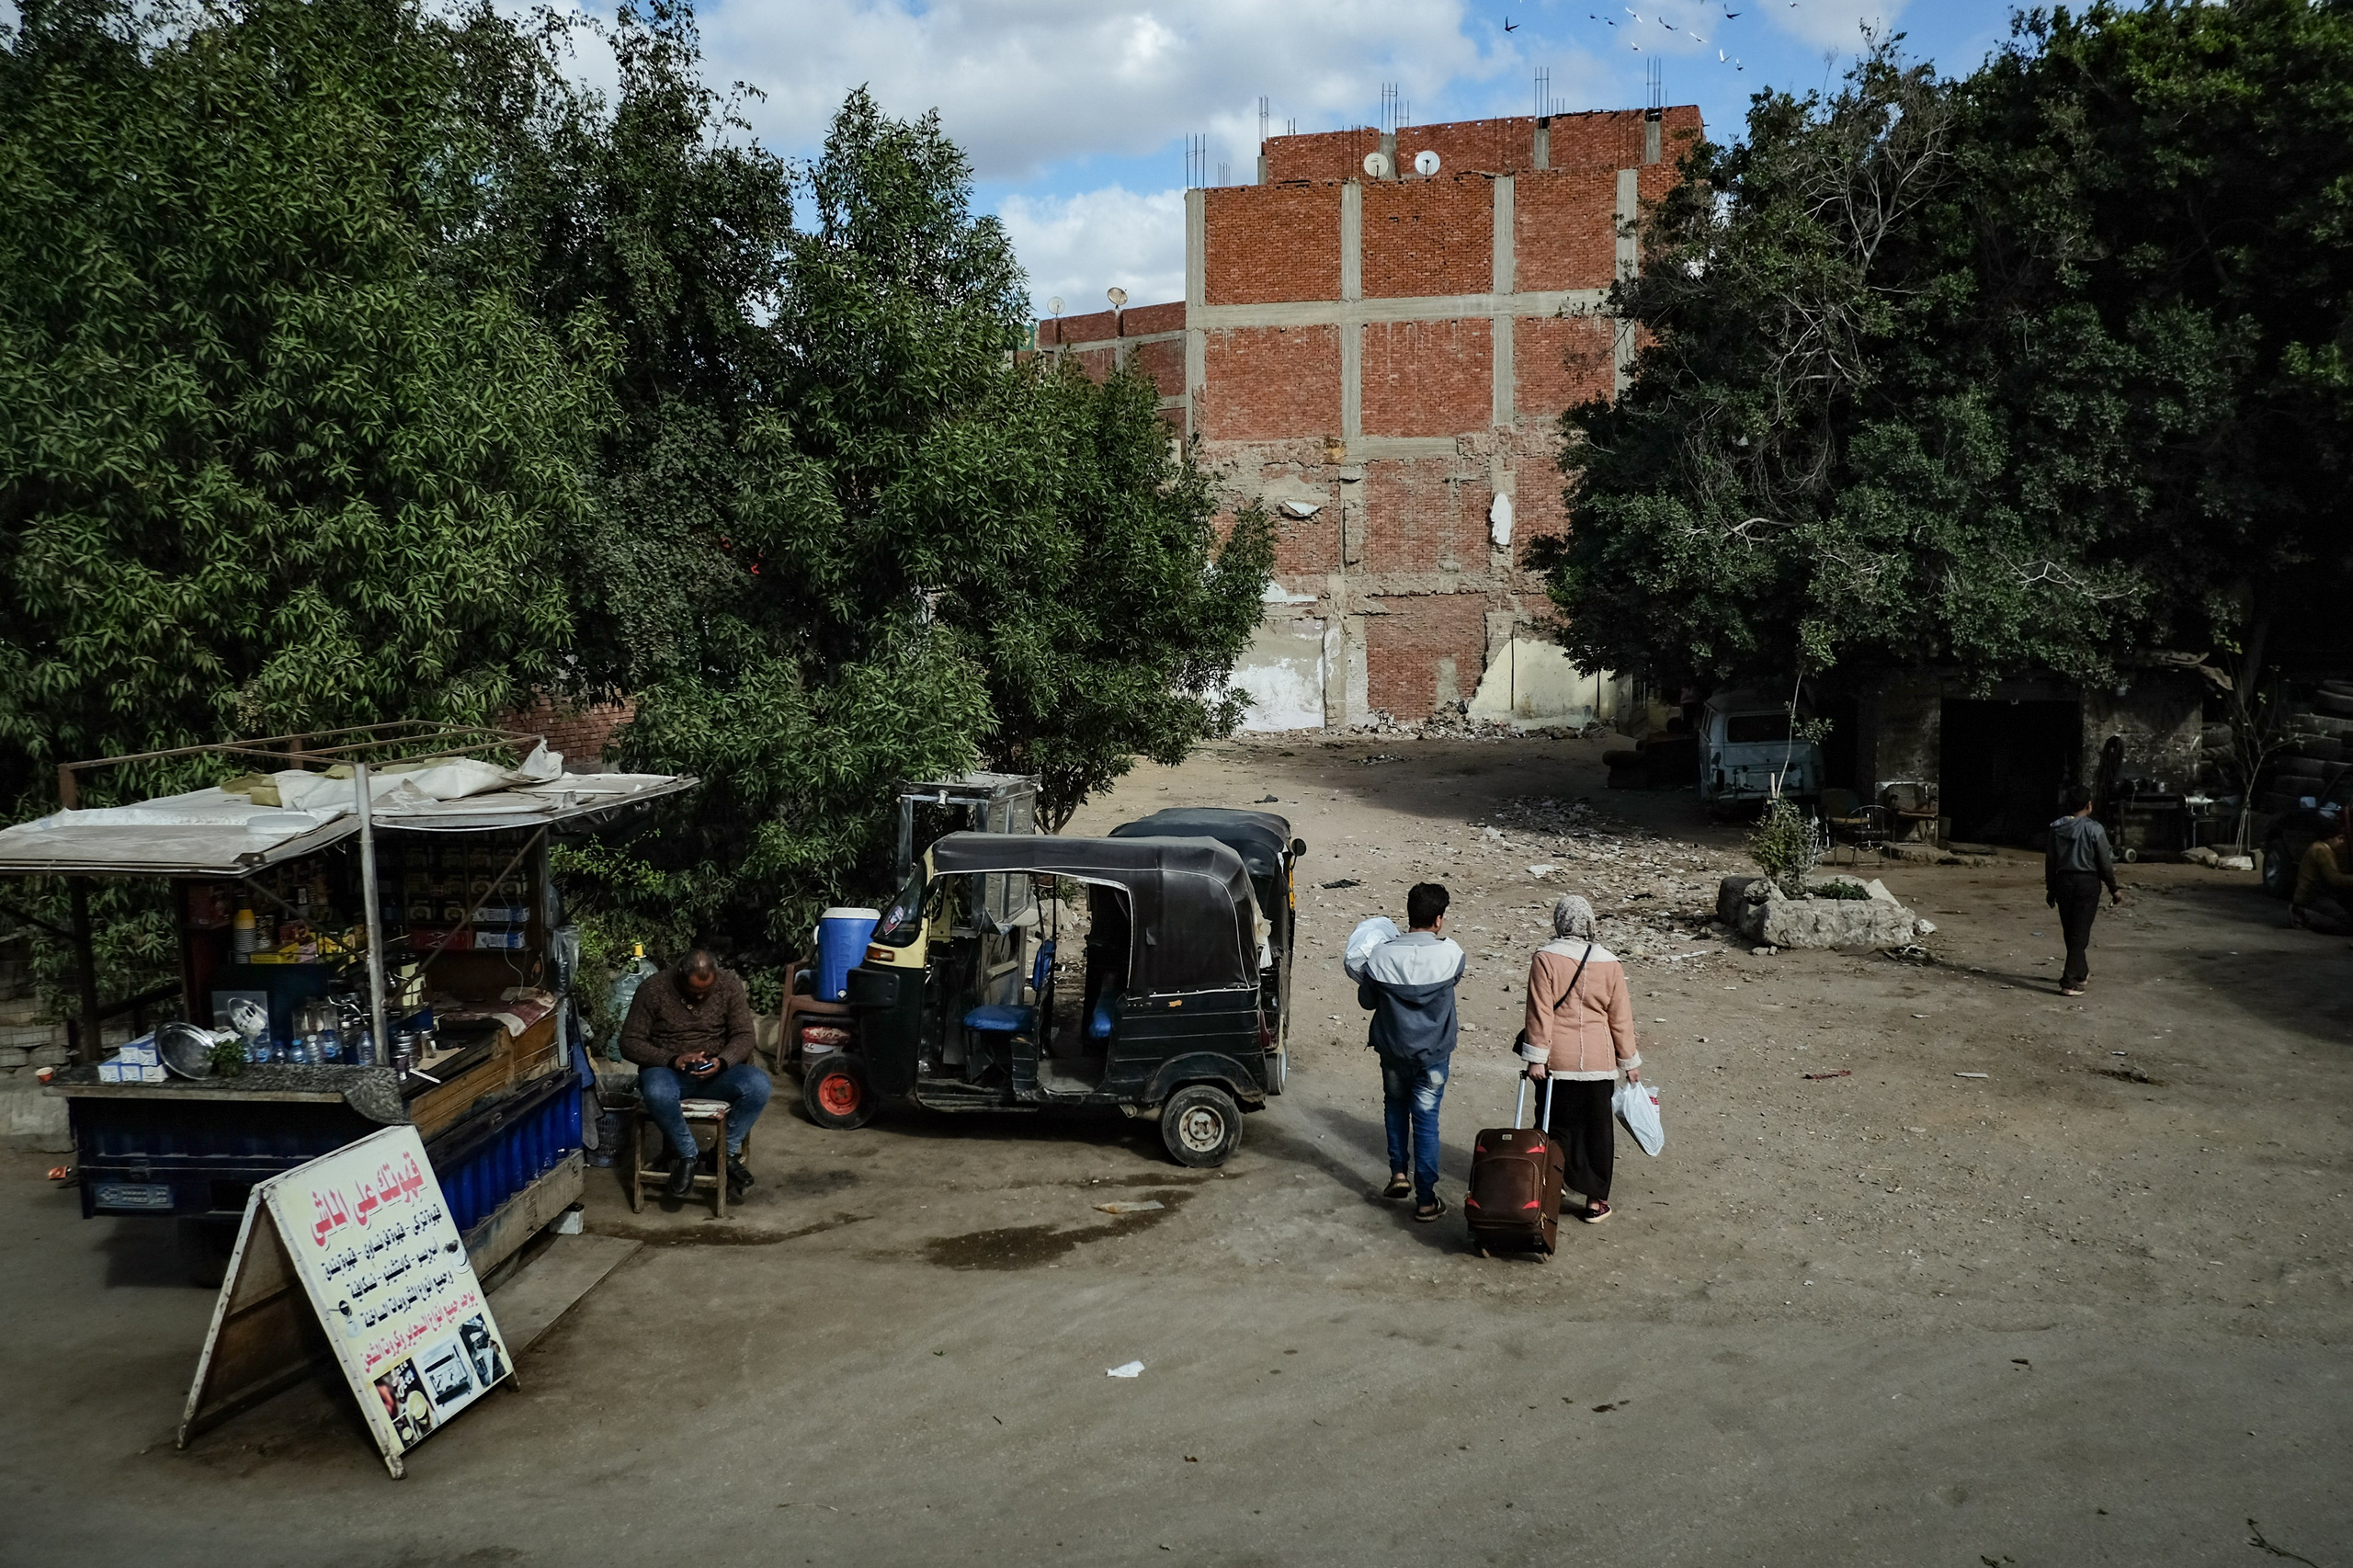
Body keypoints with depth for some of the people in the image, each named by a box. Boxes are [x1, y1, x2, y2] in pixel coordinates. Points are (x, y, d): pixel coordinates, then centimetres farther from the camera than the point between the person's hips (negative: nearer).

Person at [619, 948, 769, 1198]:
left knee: (758, 1085, -30)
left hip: (717, 1072, 2)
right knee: (657, 1092, -39)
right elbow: (630, 1043, -8)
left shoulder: (729, 985, -4)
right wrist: (673, 1060, -23)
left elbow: (744, 1035, -2)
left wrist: (722, 1062, -23)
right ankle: (686, 1154, -12)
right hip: (668, 1070, -2)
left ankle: (728, 1151, -6)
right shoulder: (653, 989, -10)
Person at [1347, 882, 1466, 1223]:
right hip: (1434, 1053, -1)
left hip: (1393, 1049, 1)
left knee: (1396, 1105, 26)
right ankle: (1426, 1201, 11)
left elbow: (1366, 1001, -1)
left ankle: (1399, 1173, 25)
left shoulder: (1382, 955, -14)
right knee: (1426, 1119, 6)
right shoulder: (1450, 954, -17)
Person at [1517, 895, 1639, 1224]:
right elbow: (1620, 1018, 3)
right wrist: (1630, 1061, 12)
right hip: (1598, 1061, 1)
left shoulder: (1545, 959, -8)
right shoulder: (1609, 963, -2)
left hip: (1556, 1060, -1)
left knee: (1554, 1125, 13)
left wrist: (1536, 1057, -7)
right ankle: (1596, 1200, 12)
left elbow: (1540, 1012, -11)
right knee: (1595, 1129, 9)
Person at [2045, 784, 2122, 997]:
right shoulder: (2094, 830, -11)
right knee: (2080, 932, -1)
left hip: (2063, 881, 4)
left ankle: (2080, 972, 36)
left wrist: (2050, 888, 14)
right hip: (2087, 883, -4)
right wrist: (2114, 890, 2)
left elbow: (2050, 860, 5)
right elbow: (2105, 862, -8)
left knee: (2070, 931, 17)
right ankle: (2069, 982, -6)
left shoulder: (2057, 828, 0)